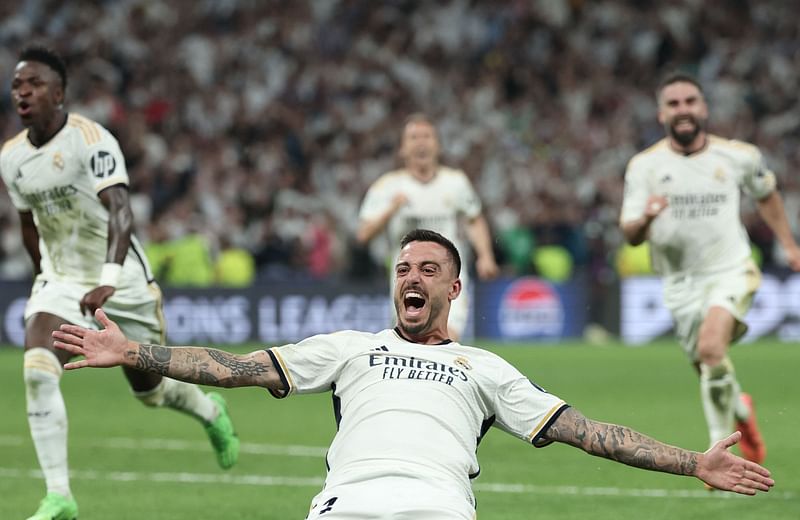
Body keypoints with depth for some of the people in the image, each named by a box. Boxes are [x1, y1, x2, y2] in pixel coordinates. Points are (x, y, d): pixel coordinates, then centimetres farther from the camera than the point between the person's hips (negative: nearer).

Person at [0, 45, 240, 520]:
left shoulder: (91, 140, -22)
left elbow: (120, 211, -33)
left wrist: (108, 280, -46)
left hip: (122, 282, -4)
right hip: (60, 281, 4)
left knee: (150, 389, 12)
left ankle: (212, 412, 49)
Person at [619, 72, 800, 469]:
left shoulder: (738, 156, -2)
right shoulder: (645, 165, -4)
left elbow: (766, 194, 19)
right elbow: (630, 235, -8)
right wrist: (645, 219, -30)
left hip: (731, 272, -2)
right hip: (681, 283, 2)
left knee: (711, 347, -27)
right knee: (708, 371, 8)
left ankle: (720, 447, -15)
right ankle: (741, 411, 42)